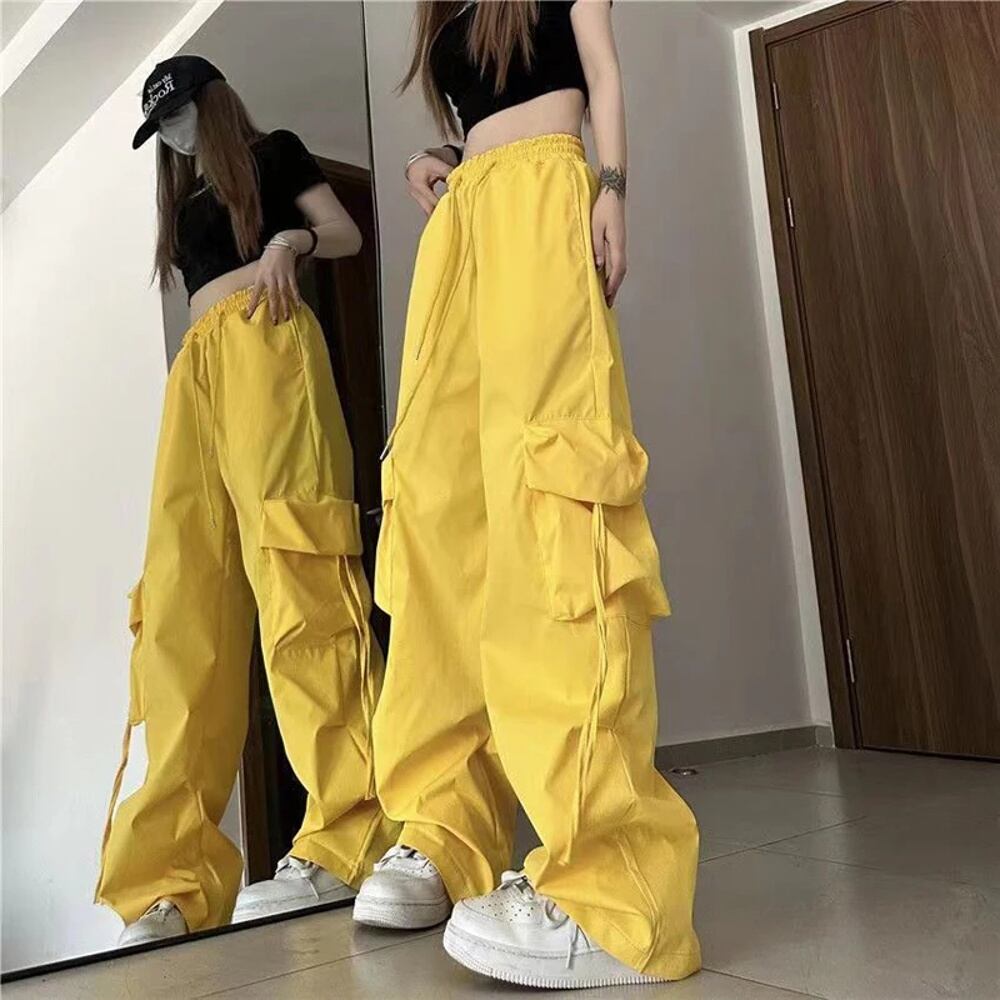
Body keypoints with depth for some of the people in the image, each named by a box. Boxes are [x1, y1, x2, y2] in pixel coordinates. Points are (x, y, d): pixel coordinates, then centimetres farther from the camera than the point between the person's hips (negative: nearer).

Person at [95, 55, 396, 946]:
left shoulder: (274, 153, 20)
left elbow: (346, 234, 10)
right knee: (181, 600, -9)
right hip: (197, 363, 6)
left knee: (292, 568, -24)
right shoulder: (184, 201, 35)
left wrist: (290, 241, -9)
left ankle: (347, 839, -26)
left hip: (264, 340, -6)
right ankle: (167, 879, -12)